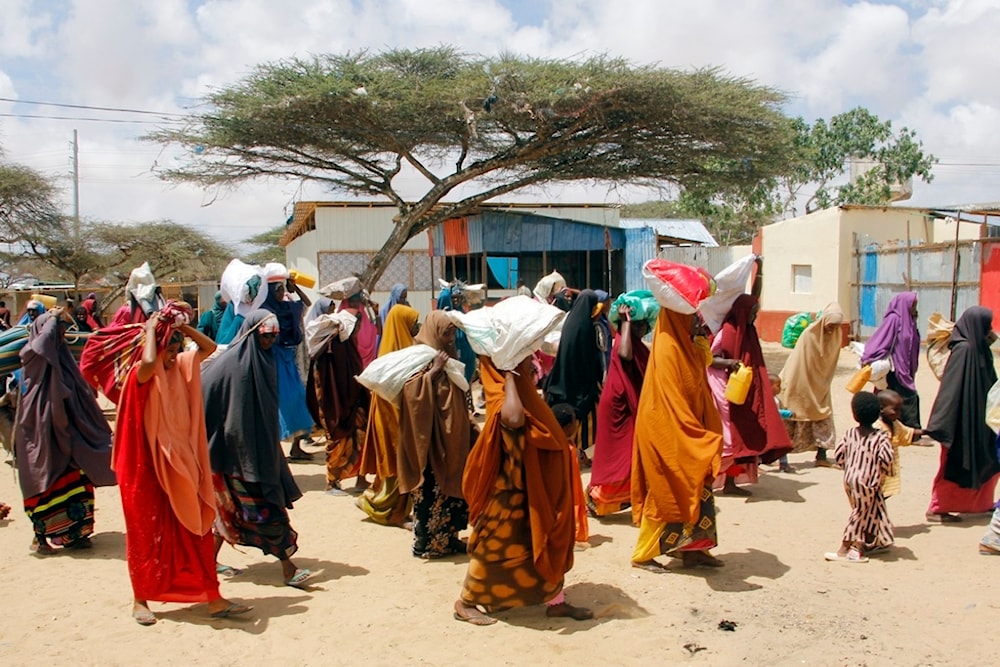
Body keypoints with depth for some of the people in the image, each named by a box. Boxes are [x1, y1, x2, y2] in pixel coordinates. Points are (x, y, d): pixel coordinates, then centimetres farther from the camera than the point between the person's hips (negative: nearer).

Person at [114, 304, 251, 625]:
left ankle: (213, 599, 13)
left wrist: (183, 327, -2)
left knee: (196, 531, 7)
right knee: (148, 535, 6)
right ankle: (140, 600, 24)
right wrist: (151, 329, -21)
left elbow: (209, 347, 9)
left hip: (180, 464, 6)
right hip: (147, 466, -6)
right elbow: (149, 363, -36)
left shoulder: (182, 367, 6)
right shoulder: (141, 375, -13)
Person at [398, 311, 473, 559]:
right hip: (431, 436, -8)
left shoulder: (450, 358, 14)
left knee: (452, 486, 11)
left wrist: (467, 425, 17)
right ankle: (425, 542, 6)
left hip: (452, 435, 8)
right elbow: (409, 388, -25)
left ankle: (448, 538, 20)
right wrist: (433, 370, -24)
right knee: (431, 490, -3)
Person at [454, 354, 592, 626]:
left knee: (547, 540, 15)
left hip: (536, 485, 9)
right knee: (498, 543, 3)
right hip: (511, 489, -9)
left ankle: (555, 601, 27)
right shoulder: (502, 396, -23)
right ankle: (465, 603, 19)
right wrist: (509, 374, -35)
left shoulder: (523, 390, 7)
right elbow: (514, 418, -48)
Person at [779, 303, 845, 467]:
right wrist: (787, 383, -15)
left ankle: (821, 456, 9)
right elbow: (797, 360, -17)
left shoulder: (837, 335, -3)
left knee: (824, 420, 3)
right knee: (800, 421, -2)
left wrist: (825, 383, 10)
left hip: (821, 386, 5)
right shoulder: (810, 334, -20)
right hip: (803, 383, -5)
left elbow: (831, 363, 8)